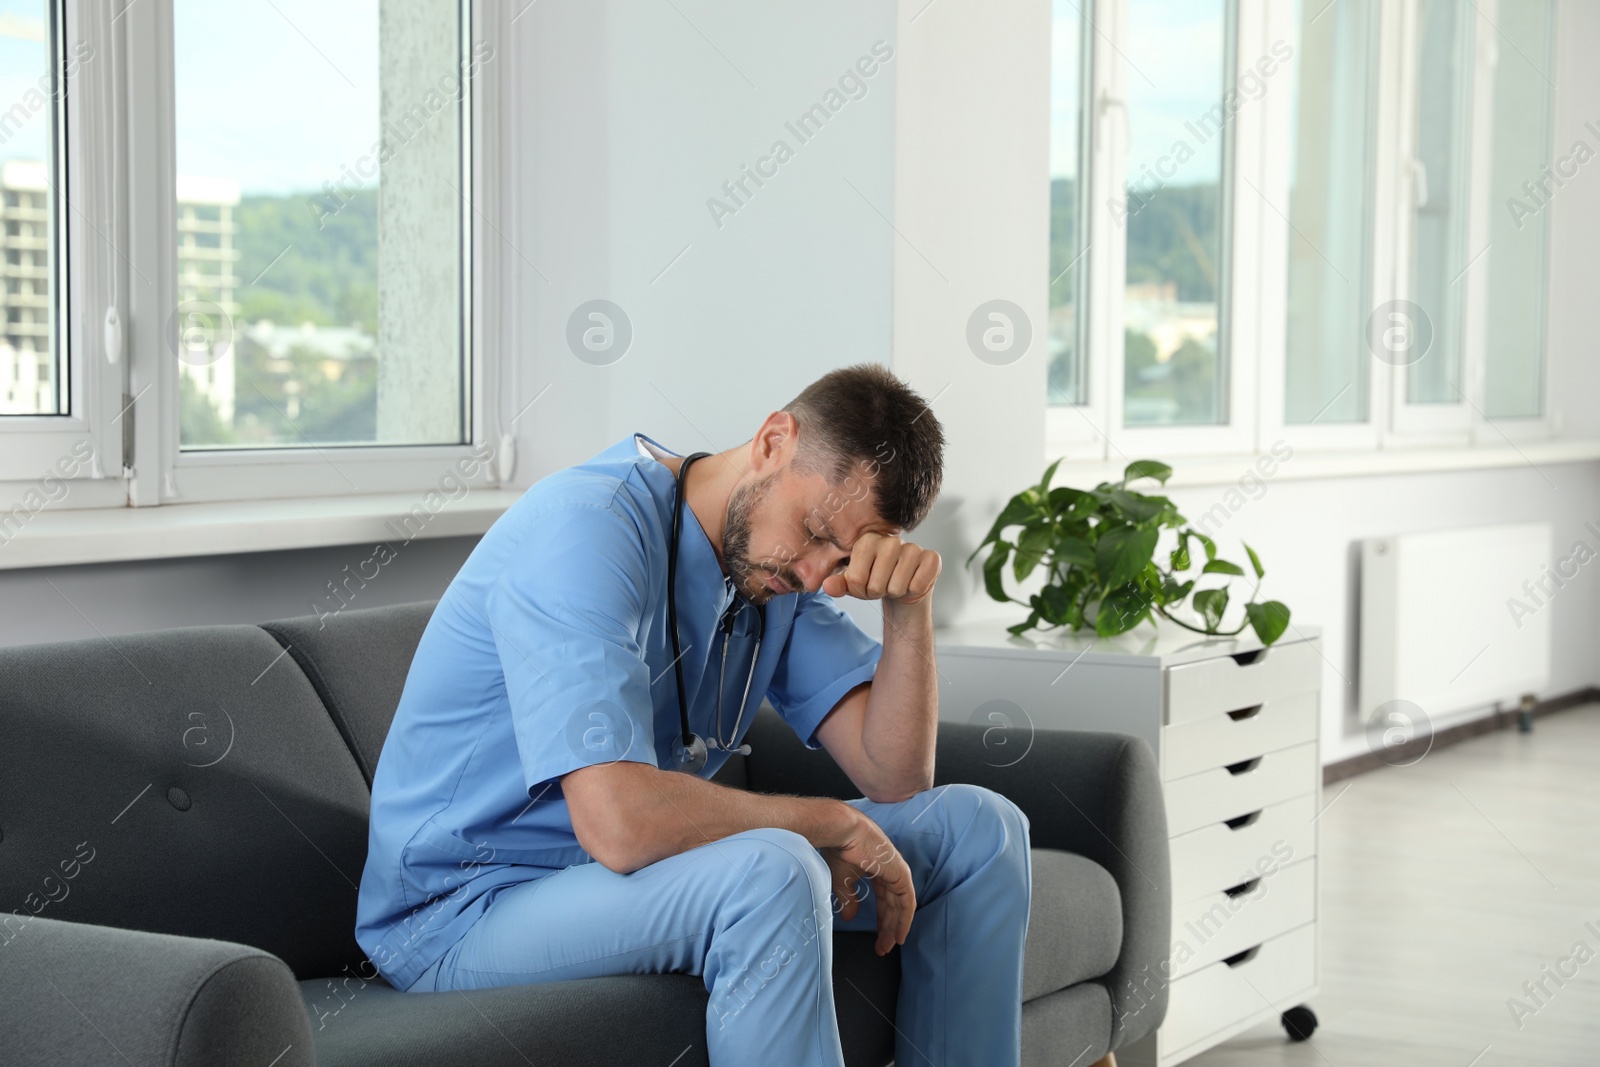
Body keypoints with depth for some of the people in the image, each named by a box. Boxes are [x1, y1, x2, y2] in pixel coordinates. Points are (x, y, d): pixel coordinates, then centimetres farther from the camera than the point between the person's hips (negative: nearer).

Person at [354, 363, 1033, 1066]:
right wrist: (835, 825, -23)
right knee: (768, 874, -37)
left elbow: (893, 777, -1)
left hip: (633, 875, 9)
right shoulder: (589, 530, -26)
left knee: (979, 828, 4)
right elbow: (620, 822, -36)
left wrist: (909, 608, -17)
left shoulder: (779, 561, 1)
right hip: (465, 913, -8)